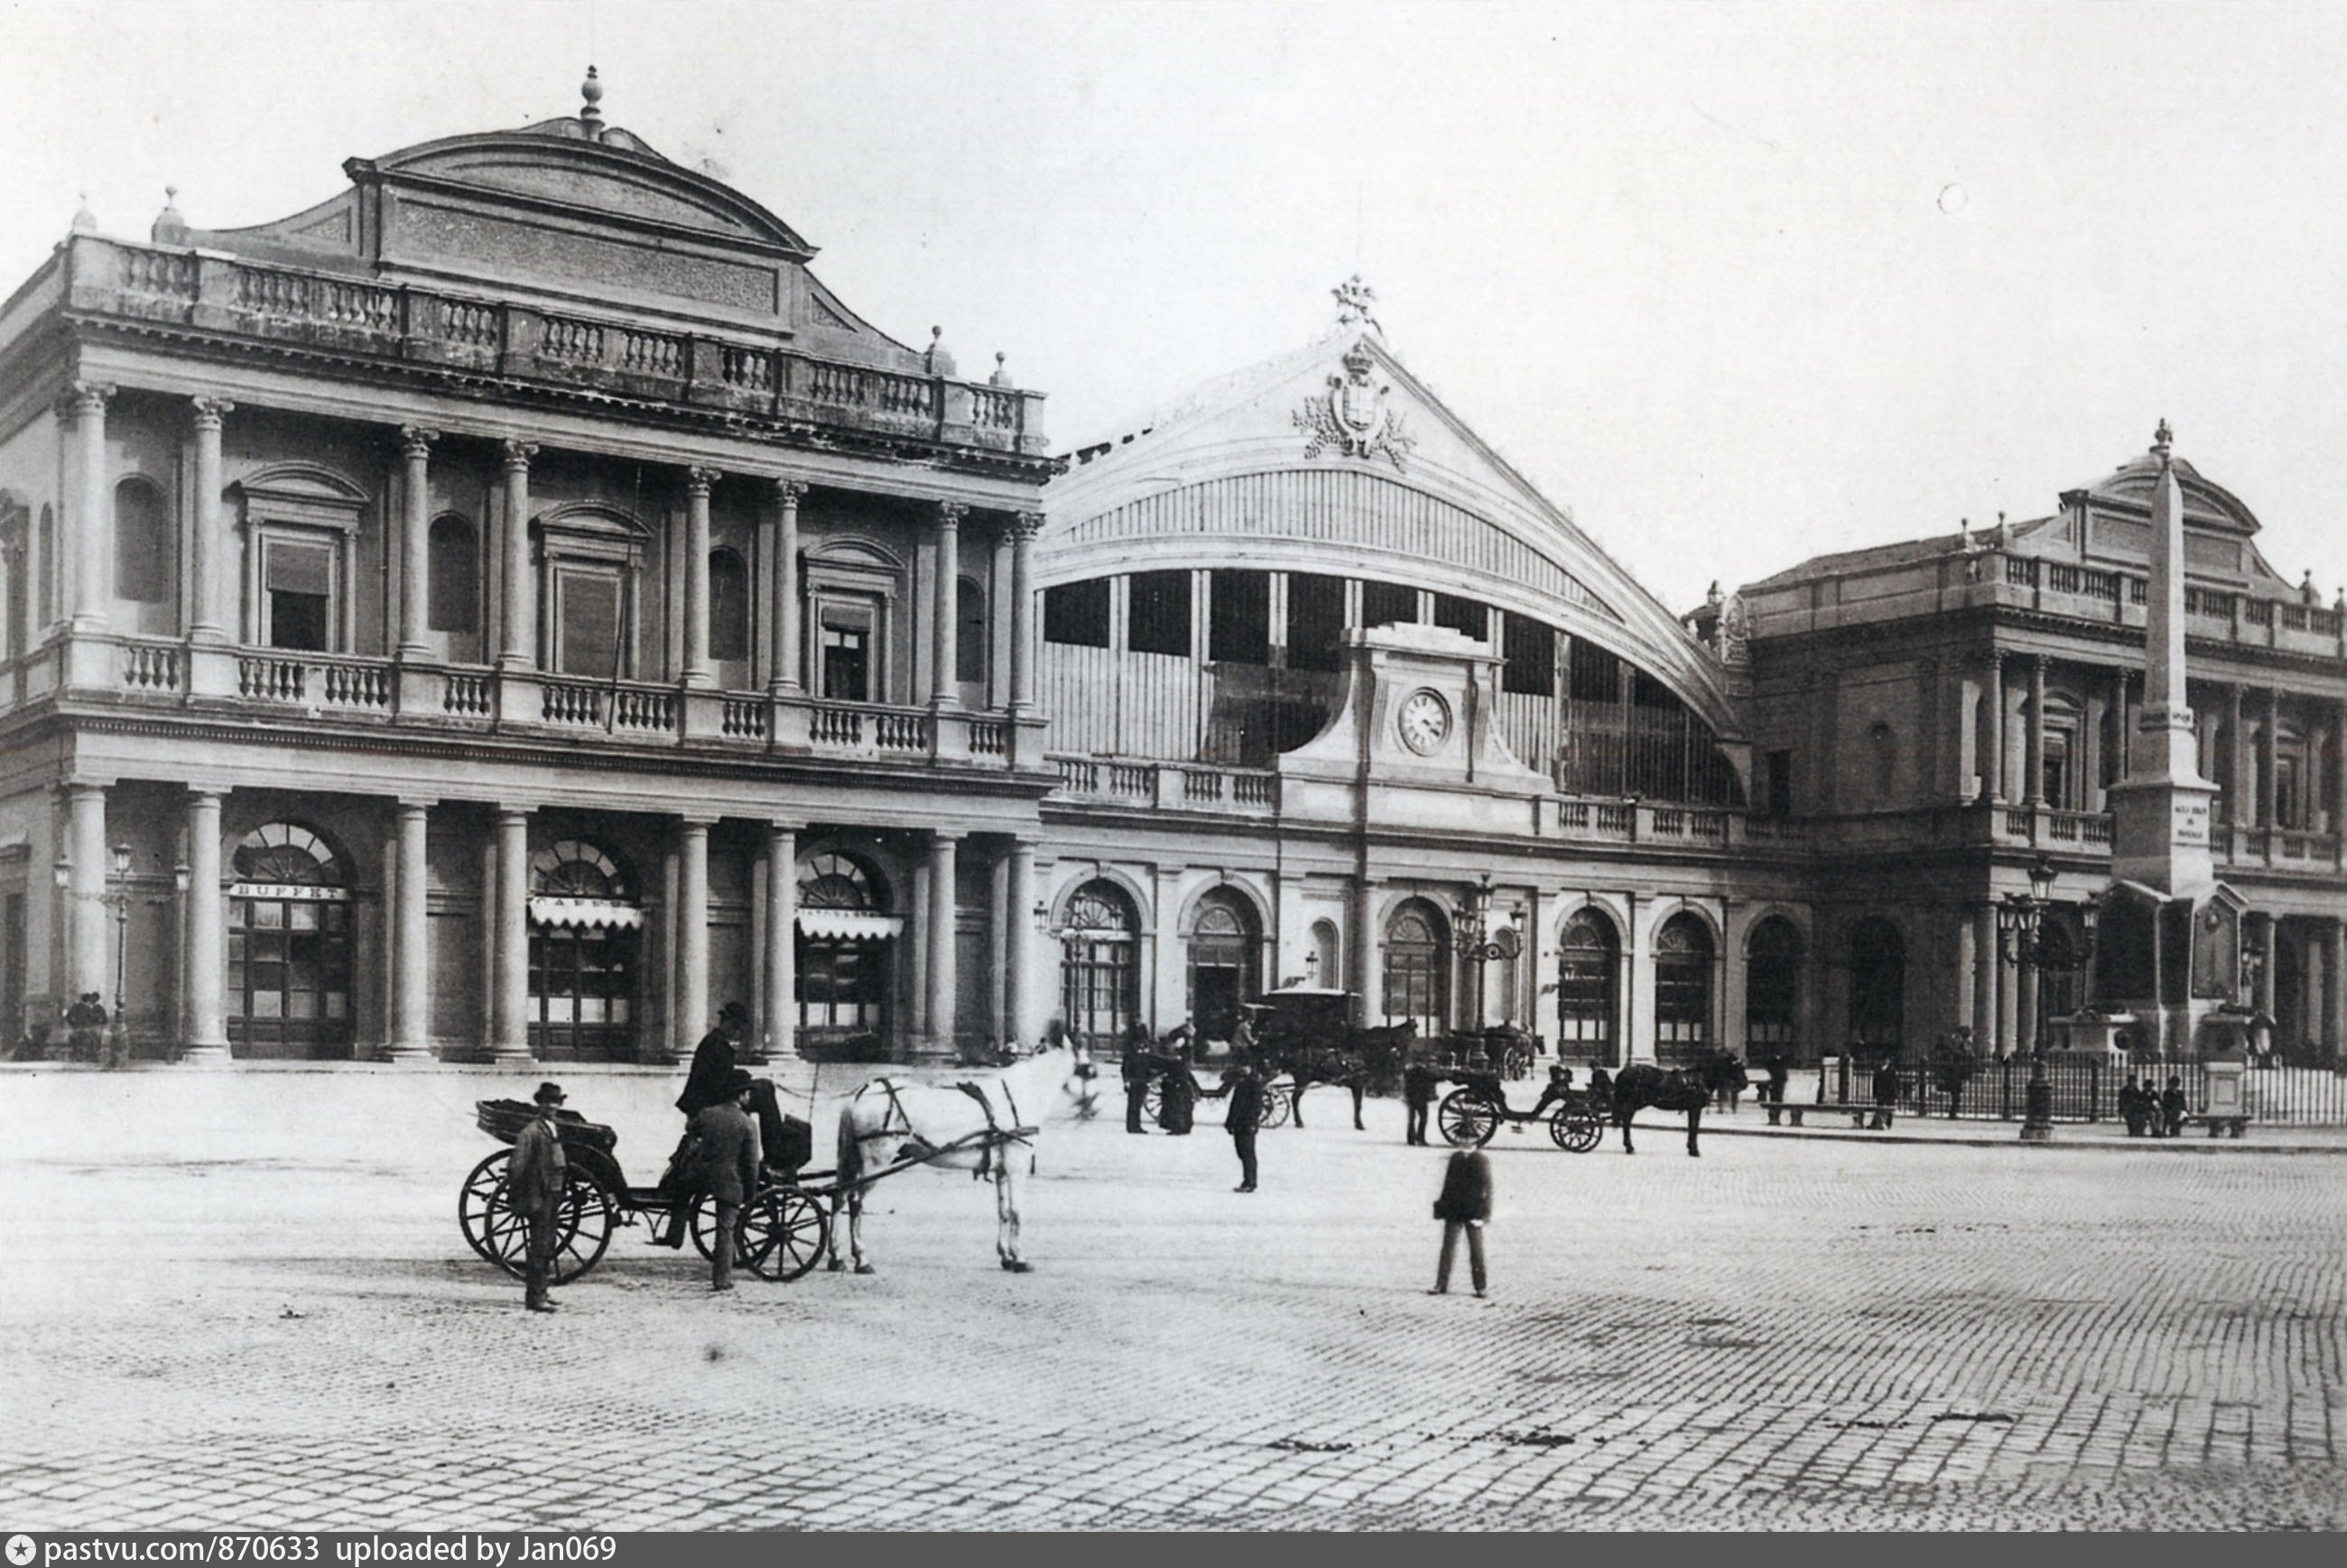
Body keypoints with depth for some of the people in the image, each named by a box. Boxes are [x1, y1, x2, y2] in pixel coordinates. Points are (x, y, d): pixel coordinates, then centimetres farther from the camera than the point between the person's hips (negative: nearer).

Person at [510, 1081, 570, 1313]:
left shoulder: (554, 1130, 14)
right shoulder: (531, 1131, -12)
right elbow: (516, 1165, -15)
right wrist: (515, 1196, -17)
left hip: (554, 1196, 9)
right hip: (538, 1197, -9)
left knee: (547, 1248, 14)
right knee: (539, 1248, -7)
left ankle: (537, 1292, 24)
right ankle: (535, 1297, -4)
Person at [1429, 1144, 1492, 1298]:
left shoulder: (1482, 1160, -4)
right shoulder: (1455, 1158, 8)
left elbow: (1486, 1187, -7)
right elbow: (1448, 1184, 12)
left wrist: (1482, 1214, -13)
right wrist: (1443, 1208, 7)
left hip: (1473, 1213, -4)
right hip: (1453, 1211, 4)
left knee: (1476, 1250, 3)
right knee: (1448, 1247, 3)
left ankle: (1480, 1287, 12)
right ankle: (1441, 1285, 5)